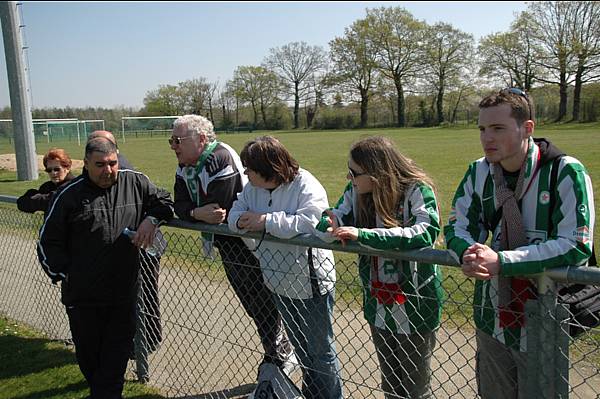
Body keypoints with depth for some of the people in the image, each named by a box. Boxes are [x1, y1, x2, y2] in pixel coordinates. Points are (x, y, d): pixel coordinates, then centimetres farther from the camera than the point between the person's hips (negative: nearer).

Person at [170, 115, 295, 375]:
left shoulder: (221, 158, -25)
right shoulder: (185, 166, 5)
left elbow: (219, 210, -29)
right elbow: (179, 205, -1)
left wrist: (193, 212, -10)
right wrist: (197, 213, -22)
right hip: (228, 247, 9)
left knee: (264, 306, 4)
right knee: (252, 306, 19)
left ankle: (279, 358, 25)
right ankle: (282, 355, 36)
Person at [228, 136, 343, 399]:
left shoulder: (305, 185, -21)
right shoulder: (253, 188, 1)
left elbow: (310, 222, -35)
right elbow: (235, 211, 4)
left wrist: (266, 221, -29)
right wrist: (242, 220, -20)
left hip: (311, 283, -7)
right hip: (280, 283, 8)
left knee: (321, 351, 8)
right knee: (300, 347, 25)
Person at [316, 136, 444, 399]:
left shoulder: (417, 190, -21)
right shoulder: (356, 191, -5)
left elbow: (426, 231, -36)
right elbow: (338, 219, -2)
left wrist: (363, 235, -39)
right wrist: (329, 222, -27)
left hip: (414, 305, -5)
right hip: (378, 307, 5)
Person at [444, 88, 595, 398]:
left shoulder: (566, 172, -17)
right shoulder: (478, 172, -2)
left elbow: (576, 246, -23)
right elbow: (457, 227, -1)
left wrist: (500, 261, -31)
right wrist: (468, 254, -24)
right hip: (491, 321, 5)